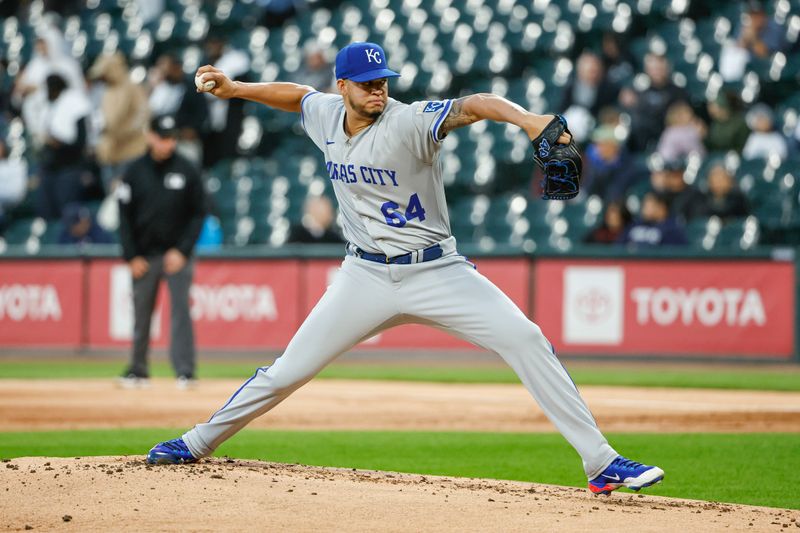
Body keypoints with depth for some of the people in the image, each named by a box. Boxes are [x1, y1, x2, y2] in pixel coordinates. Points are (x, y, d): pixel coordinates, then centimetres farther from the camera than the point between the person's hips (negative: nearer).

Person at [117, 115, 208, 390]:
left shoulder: (187, 171, 0)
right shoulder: (135, 172, 3)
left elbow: (198, 213, 1)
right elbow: (125, 216, 5)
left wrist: (182, 250, -9)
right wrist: (132, 256, -3)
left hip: (177, 254, -2)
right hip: (144, 256, 2)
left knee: (180, 310, -9)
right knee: (141, 313, 6)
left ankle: (184, 371, -12)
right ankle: (138, 370, 16)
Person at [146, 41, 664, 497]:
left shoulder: (408, 121, -19)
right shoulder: (325, 115, -1)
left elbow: (475, 105, -36)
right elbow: (297, 94, 24)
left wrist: (526, 119, -54)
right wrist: (234, 89, 15)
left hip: (436, 272, -4)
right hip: (366, 278, 4)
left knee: (525, 339, -19)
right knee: (288, 370, 5)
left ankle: (601, 463, -17)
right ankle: (198, 443, 26)